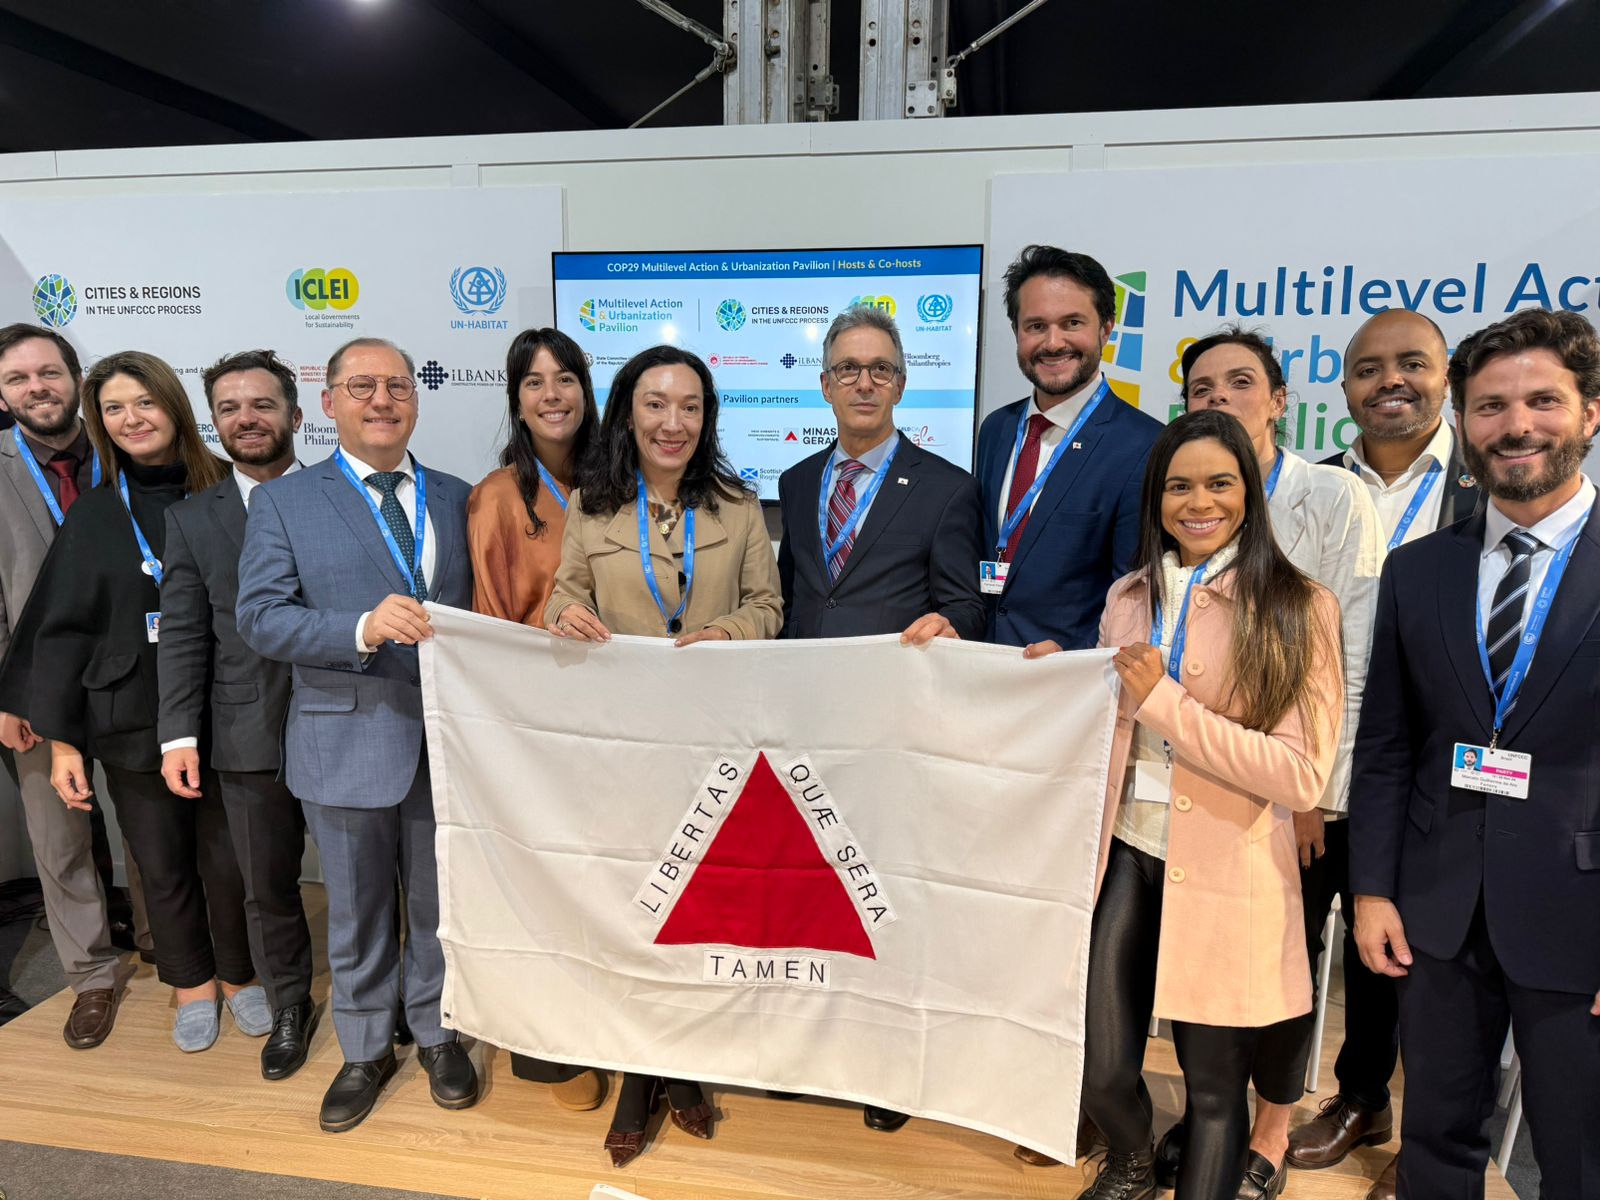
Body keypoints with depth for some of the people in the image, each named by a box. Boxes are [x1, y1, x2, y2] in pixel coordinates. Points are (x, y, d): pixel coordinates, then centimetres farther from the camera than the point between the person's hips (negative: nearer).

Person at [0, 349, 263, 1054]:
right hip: (131, 723, 2)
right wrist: (60, 738, -1)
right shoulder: (95, 513, 2)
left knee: (227, 858, 6)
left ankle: (239, 975, 32)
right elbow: (63, 628, 3)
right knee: (162, 864, 12)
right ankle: (192, 984, 34)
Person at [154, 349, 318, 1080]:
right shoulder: (192, 518, 6)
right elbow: (182, 635, 3)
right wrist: (178, 734, -4)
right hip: (250, 737, 2)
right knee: (266, 886, 14)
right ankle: (289, 1010, 36)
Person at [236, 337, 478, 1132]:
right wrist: (364, 629, -25)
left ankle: (437, 1033, 39)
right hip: (346, 744, -1)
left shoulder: (456, 498, 7)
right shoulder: (283, 502, 0)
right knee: (356, 914, 16)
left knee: (440, 905, 16)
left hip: (448, 739, 2)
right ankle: (365, 1050, 37)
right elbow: (259, 618, -9)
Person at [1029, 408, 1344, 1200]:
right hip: (1127, 854, 4)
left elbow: (1304, 777, -15)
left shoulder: (1299, 608, -8)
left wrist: (1166, 700, -18)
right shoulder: (1129, 596, 7)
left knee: (1214, 1086, 12)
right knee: (1100, 1067, 8)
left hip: (1226, 878, -3)